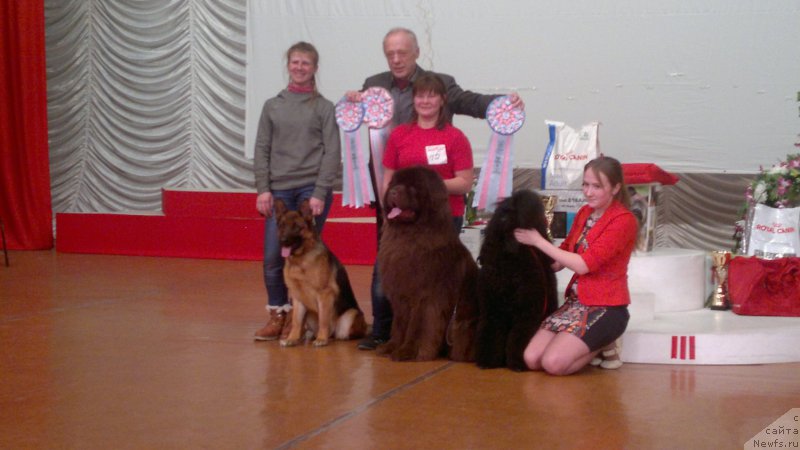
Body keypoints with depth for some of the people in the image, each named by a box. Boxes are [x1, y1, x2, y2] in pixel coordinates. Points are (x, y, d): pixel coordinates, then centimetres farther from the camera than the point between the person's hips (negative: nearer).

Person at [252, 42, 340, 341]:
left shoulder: (323, 107, 3)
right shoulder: (272, 106, 11)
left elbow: (332, 152, -2)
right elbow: (262, 149, 9)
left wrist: (320, 193, -10)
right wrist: (263, 188, -2)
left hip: (312, 189, -2)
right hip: (279, 191, 2)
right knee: (272, 257, -2)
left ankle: (296, 317, 10)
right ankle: (277, 315, 12)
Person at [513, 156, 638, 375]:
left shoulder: (623, 220, -13)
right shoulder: (584, 213, 10)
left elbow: (583, 264, -19)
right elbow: (560, 259, 15)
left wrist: (538, 241, -15)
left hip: (606, 307, -7)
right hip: (576, 301, 7)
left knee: (553, 362, -23)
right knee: (531, 358, -10)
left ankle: (602, 347, 4)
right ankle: (592, 345, 11)